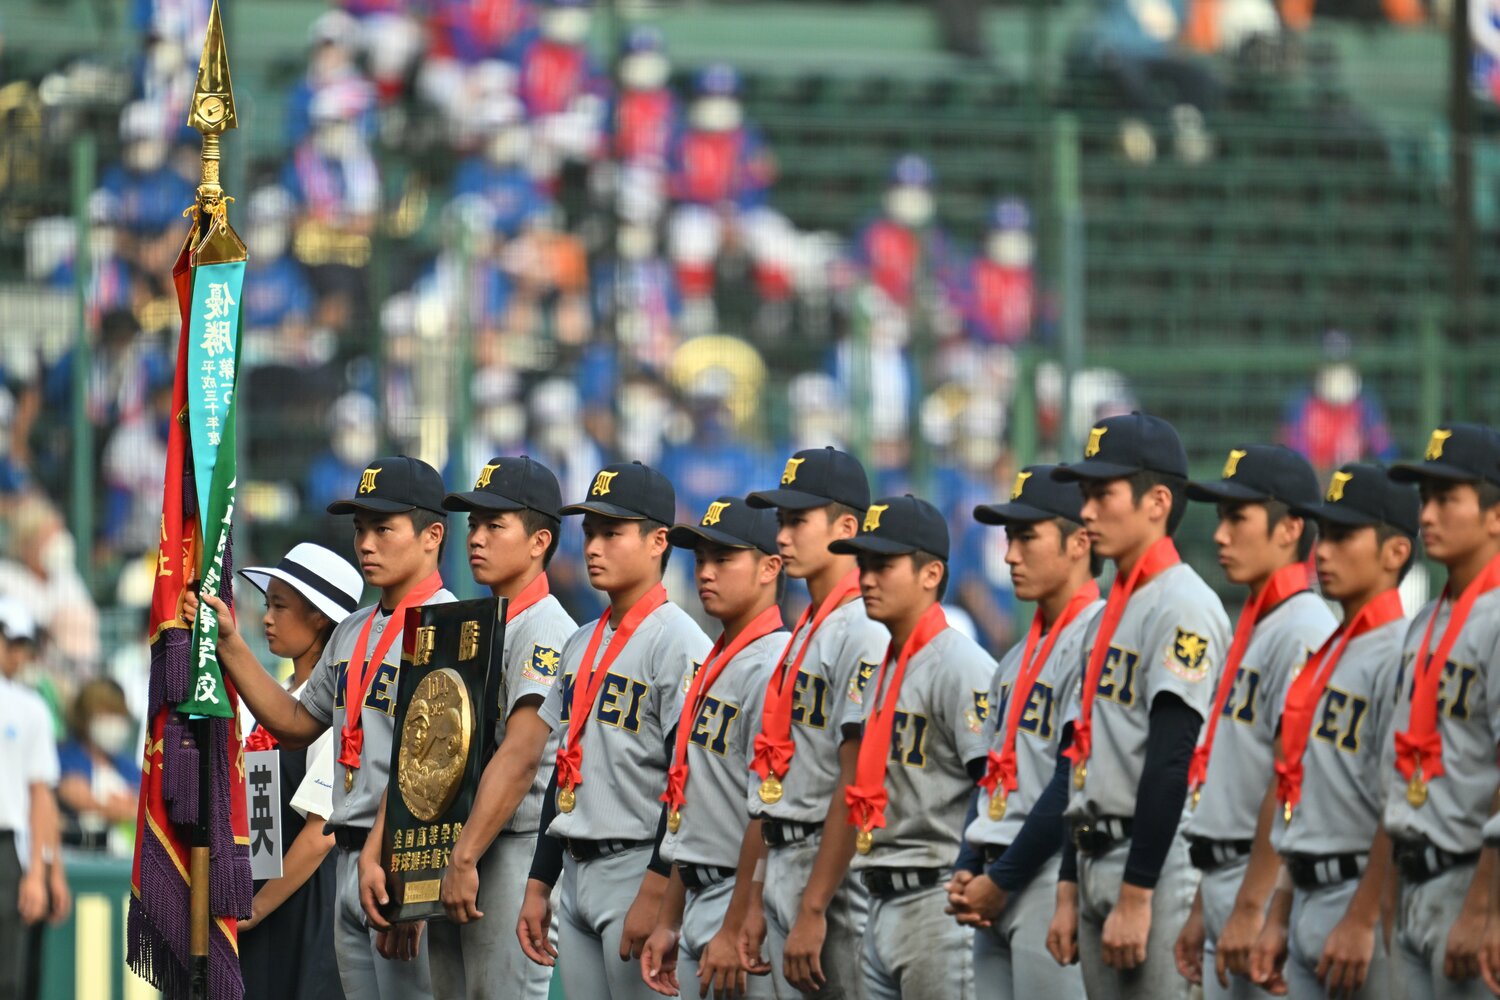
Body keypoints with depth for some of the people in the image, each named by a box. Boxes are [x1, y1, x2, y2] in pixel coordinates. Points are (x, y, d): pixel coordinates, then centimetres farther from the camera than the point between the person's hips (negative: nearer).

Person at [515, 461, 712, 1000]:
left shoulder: (678, 642, -10)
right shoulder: (581, 644, 17)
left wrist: (655, 892, -21)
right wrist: (537, 886, 17)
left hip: (637, 869, -9)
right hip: (577, 875, 9)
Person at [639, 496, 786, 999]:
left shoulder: (772, 666, -14)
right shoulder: (713, 668, 18)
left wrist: (735, 932, -21)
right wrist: (668, 922, 20)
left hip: (746, 899, -10)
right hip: (699, 899, 10)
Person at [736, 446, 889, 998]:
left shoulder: (864, 635, -13)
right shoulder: (804, 633, 18)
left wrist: (813, 911, -22)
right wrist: (757, 903, 18)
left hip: (833, 874, -10)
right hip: (784, 867, 10)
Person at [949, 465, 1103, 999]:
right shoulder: (1018, 656, 20)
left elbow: (1074, 783, -16)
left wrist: (1002, 880, -13)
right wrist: (967, 872, 6)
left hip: (1051, 875, -9)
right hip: (995, 892, 9)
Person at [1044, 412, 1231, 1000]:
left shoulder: (1183, 605, -12)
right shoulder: (1111, 613, 19)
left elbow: (1171, 764, -19)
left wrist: (1135, 897, -22)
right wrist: (1069, 893, 18)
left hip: (1158, 867, -10)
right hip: (1098, 864, 10)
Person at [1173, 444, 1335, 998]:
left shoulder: (1304, 631, -13)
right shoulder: (1252, 629, 18)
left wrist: (1251, 908, -21)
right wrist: (1202, 908, 21)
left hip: (1273, 886, -10)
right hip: (1227, 886, 10)